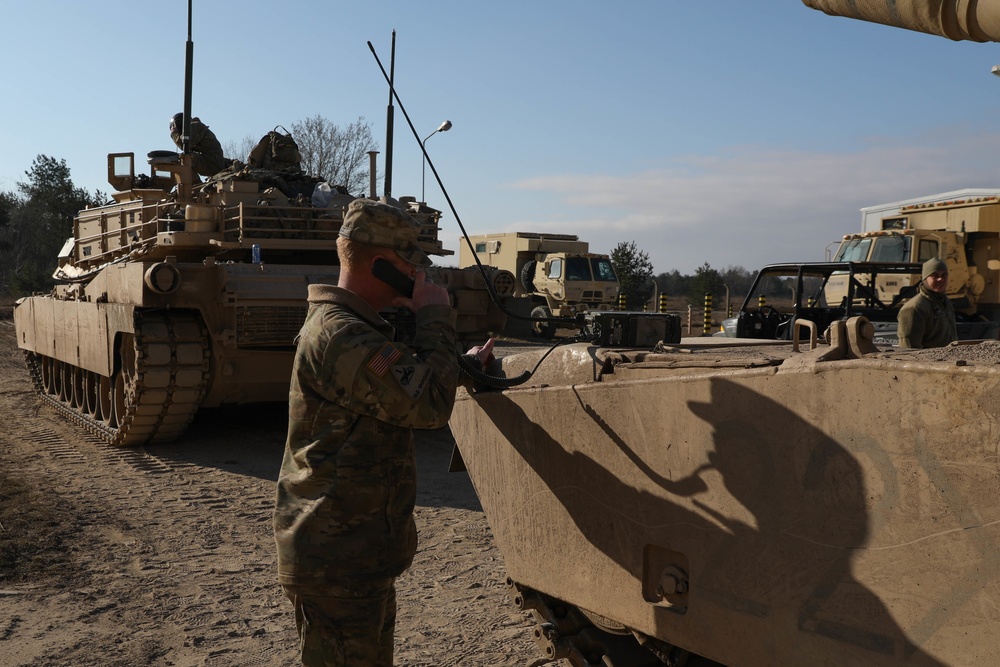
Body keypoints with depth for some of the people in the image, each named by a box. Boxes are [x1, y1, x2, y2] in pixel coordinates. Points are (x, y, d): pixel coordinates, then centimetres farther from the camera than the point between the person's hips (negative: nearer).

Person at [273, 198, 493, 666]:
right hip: (335, 562, -11)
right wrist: (435, 318, -16)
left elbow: (400, 392, 25)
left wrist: (464, 365, 17)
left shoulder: (353, 327, 13)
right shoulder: (340, 336, -23)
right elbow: (427, 404, -25)